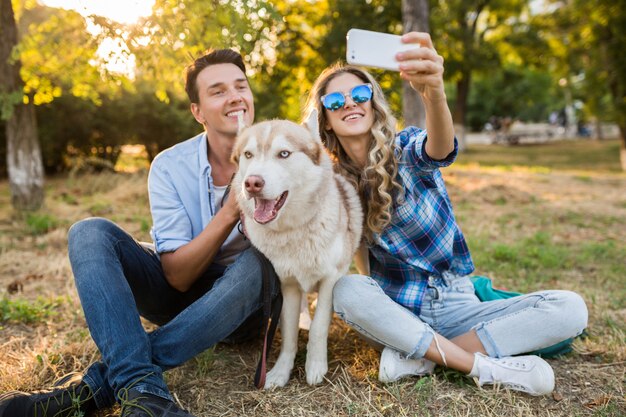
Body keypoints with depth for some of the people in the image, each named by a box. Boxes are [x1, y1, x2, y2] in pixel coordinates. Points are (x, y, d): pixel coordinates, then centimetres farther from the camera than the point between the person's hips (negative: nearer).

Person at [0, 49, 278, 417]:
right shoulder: (170, 167, -11)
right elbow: (178, 275, -17)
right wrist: (230, 210, -31)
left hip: (246, 302, -1)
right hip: (182, 290, 1)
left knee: (261, 259, -35)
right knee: (90, 233, -18)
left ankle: (100, 381, -31)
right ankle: (140, 387, -37)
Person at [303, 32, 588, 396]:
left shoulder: (406, 149, -10)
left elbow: (440, 149, -35)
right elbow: (360, 251, 4)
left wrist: (434, 92, -55)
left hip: (454, 306, 0)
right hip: (393, 311, 1)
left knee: (570, 309, -18)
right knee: (345, 291, -32)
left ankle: (415, 355, -18)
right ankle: (488, 368, -21)